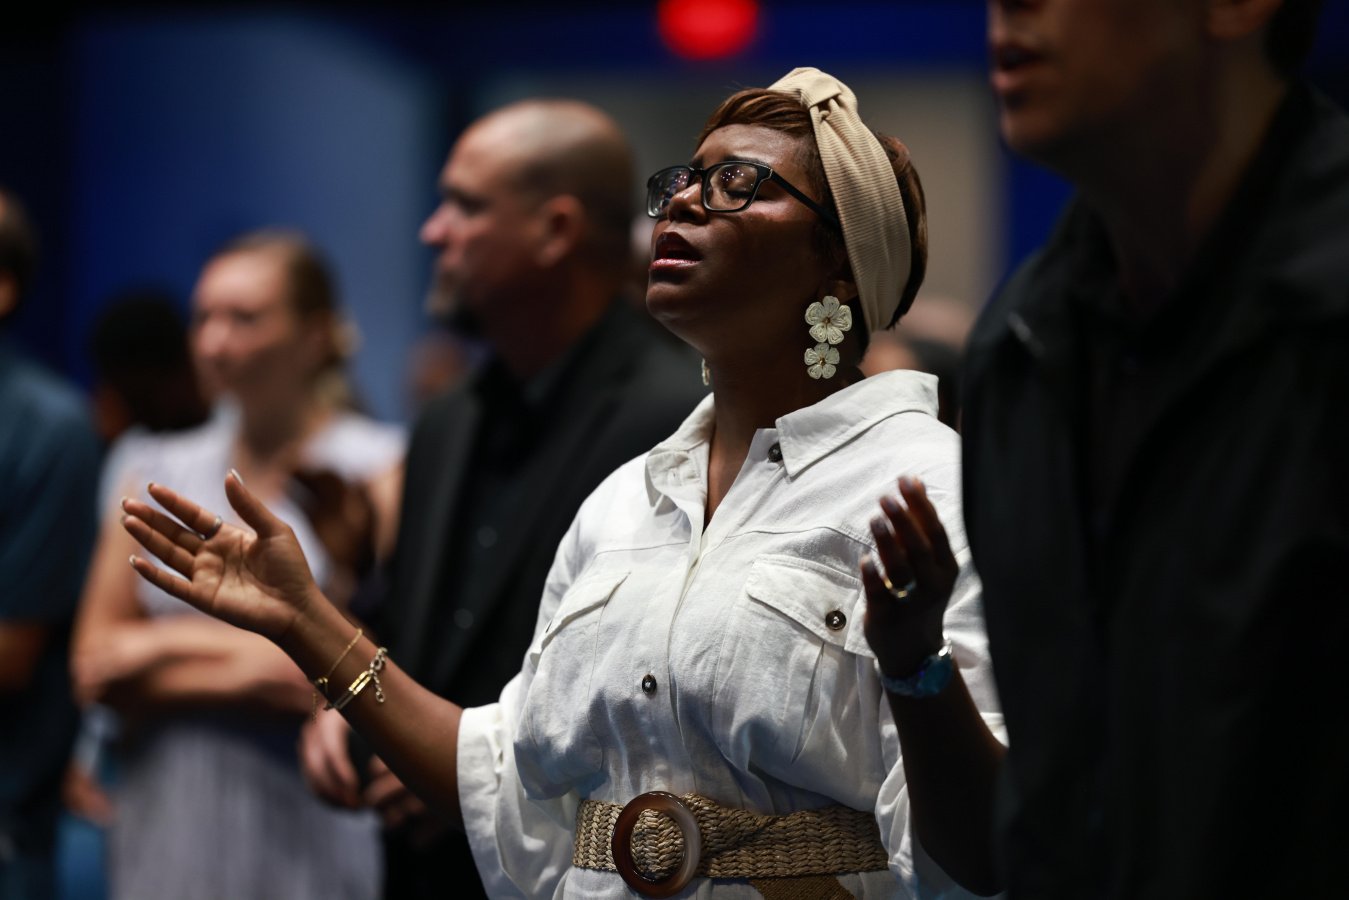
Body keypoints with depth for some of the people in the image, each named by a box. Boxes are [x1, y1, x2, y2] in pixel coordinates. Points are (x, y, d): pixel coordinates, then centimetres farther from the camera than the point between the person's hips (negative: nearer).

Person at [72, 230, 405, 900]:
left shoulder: (379, 469, -4)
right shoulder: (157, 472, 11)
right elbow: (96, 667, 6)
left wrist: (170, 646, -5)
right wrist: (252, 672, -8)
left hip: (307, 839, -4)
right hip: (165, 825, 4)